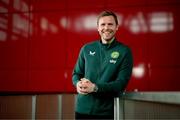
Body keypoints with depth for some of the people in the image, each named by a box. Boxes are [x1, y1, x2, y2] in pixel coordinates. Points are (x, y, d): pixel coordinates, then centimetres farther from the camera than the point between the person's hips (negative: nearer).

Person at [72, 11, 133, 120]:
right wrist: (78, 84, -12)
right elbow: (76, 73, 11)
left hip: (107, 111, -2)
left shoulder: (125, 51, -4)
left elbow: (121, 83, -11)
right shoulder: (86, 49, 5)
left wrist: (95, 87, -23)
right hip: (82, 109, 3)